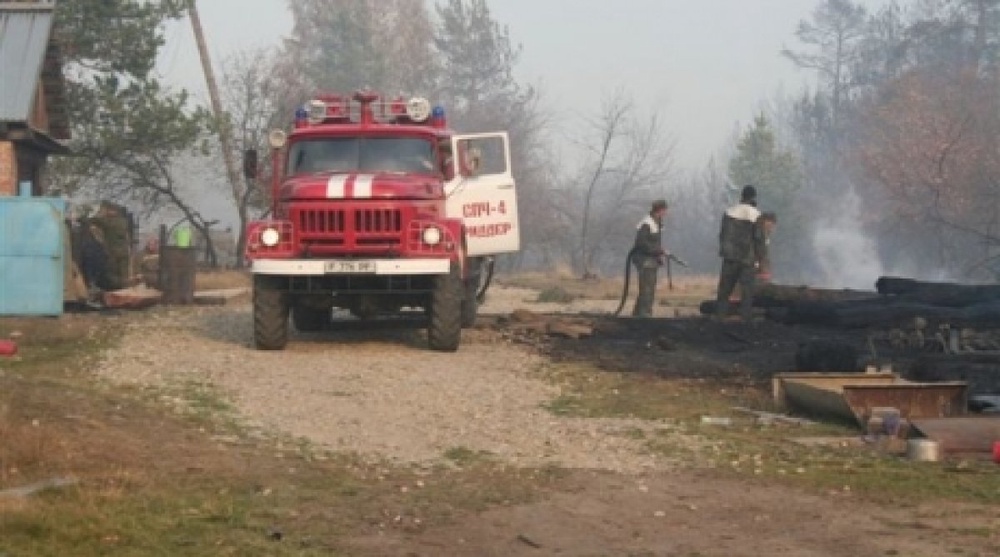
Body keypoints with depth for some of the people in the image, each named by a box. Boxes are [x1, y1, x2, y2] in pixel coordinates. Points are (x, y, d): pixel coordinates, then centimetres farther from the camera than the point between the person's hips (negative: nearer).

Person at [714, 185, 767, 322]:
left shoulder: (730, 212, 1)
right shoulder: (755, 215, -11)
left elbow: (722, 234, 7)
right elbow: (759, 239, -10)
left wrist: (723, 252, 16)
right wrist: (758, 259, 0)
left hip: (730, 256, 3)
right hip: (747, 258, -3)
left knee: (725, 286, 11)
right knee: (747, 289, 4)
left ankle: (720, 313, 11)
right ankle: (746, 316, 3)